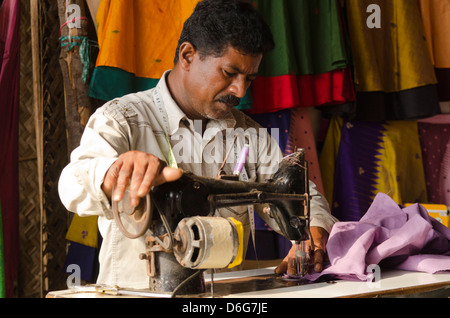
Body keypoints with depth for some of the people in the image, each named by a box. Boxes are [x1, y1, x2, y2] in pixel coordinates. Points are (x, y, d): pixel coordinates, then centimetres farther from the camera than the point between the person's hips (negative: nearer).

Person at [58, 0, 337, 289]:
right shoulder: (121, 121, -4)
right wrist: (122, 169, -42)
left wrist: (313, 236, -9)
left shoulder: (251, 135, 13)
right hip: (136, 290, -6)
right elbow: (74, 188, -20)